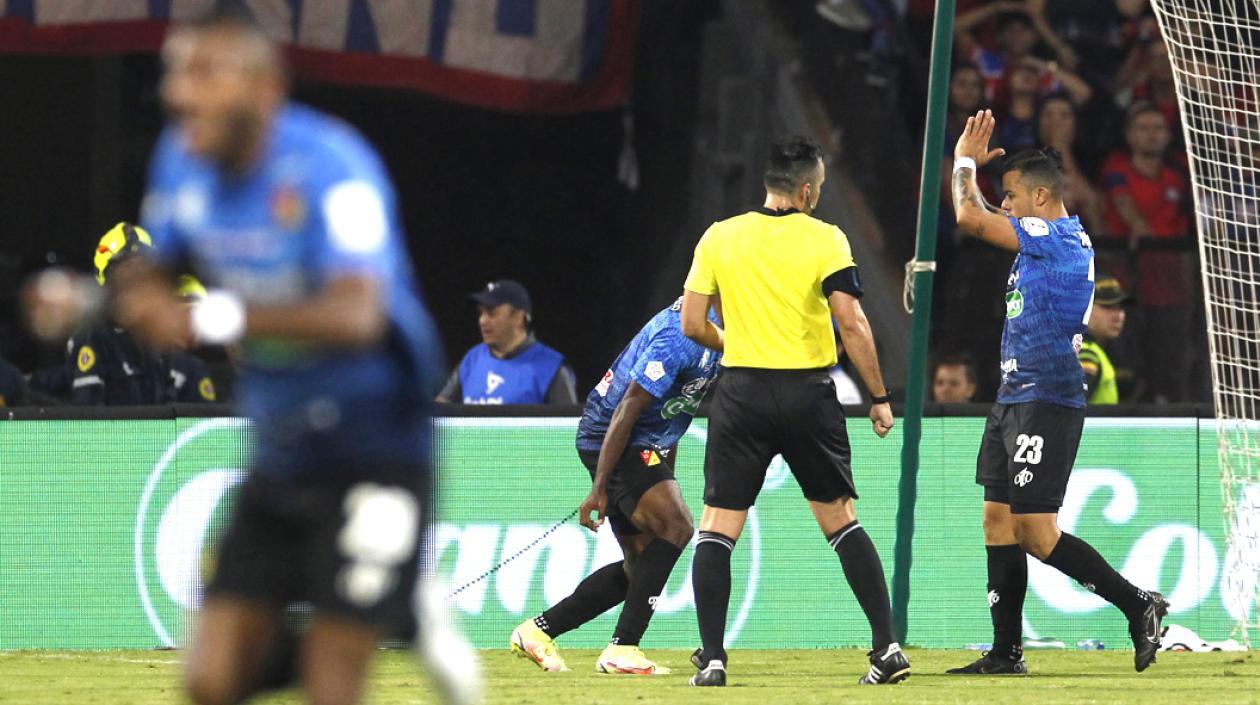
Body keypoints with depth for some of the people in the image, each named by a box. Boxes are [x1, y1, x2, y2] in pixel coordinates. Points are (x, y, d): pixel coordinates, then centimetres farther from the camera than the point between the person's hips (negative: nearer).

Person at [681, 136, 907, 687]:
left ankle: (711, 658, -6)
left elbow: (692, 325, 4)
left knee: (718, 527, 4)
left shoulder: (719, 238, 3)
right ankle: (887, 647, 6)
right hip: (809, 393, 0)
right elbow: (851, 322, -12)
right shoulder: (824, 239, -4)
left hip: (741, 392, 0)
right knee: (840, 519, 11)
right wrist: (879, 398, -5)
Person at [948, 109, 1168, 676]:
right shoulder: (1049, 241, 15)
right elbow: (979, 219, 33)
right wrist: (969, 162, 24)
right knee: (998, 520, 8)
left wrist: (965, 161, -2)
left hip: (1046, 401, -11)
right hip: (1015, 397, 11)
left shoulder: (1059, 236, -14)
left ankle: (1139, 606, -5)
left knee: (1035, 531, -12)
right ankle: (1006, 653, 9)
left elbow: (969, 218, -17)